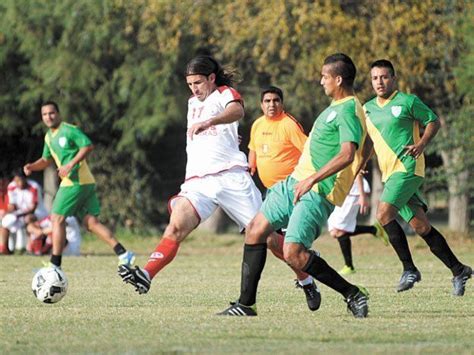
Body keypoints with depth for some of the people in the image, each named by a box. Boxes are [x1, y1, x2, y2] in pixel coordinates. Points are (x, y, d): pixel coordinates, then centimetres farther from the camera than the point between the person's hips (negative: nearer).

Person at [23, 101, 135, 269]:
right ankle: (124, 254, -3)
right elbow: (46, 160, 30)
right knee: (92, 222, 3)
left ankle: (55, 265, -4)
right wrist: (32, 166, 11)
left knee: (57, 219, -6)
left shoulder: (69, 130, -9)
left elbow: (87, 146, -18)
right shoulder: (49, 137, 20)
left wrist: (71, 164, -23)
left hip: (76, 181, -9)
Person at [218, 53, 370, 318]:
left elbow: (347, 154, -29)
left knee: (293, 254, -19)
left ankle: (353, 294, -7)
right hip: (294, 182, 10)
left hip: (316, 194, -10)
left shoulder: (348, 110, -16)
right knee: (256, 231, 6)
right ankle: (246, 304, 11)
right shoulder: (337, 107, 16)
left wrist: (312, 180, -32)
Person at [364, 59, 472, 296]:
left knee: (384, 214, -22)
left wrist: (421, 144, -12)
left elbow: (433, 122, 2)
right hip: (389, 173, 6)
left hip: (408, 168, -6)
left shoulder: (408, 102, -3)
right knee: (421, 226, 5)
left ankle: (409, 269, -14)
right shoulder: (368, 109, 14)